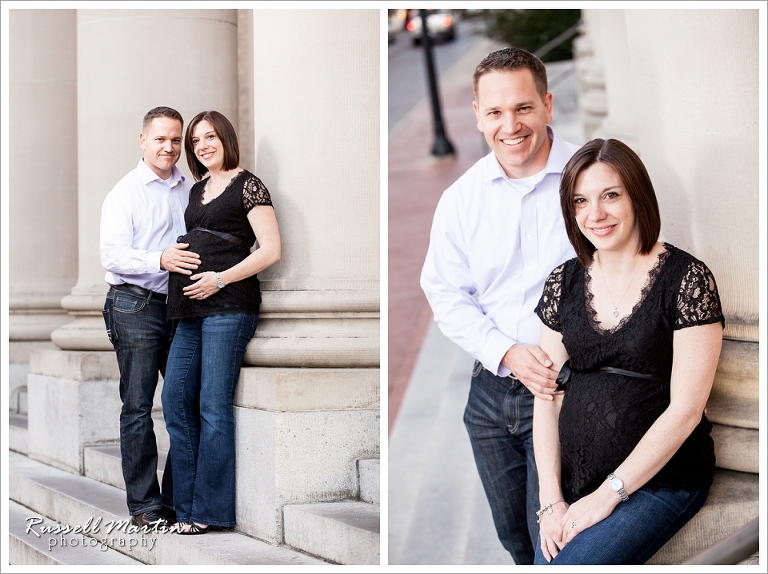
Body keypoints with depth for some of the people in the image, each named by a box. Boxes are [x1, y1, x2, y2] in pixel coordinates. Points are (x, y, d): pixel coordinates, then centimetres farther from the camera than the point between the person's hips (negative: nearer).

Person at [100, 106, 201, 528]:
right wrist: (160, 260, -26)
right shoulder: (125, 192, 1)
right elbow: (111, 254, -10)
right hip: (136, 306, -4)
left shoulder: (191, 191, 15)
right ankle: (144, 505, 4)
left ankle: (180, 500, 13)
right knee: (137, 406, -3)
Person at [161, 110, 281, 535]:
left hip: (228, 306, -8)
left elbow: (270, 250, -9)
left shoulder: (247, 186, -2)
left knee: (213, 408, -7)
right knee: (175, 399, 5)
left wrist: (220, 279, -15)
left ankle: (209, 511, 0)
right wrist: (171, 262, 11)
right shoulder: (197, 190, 20)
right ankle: (187, 502, 14)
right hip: (191, 309, 8)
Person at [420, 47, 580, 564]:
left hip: (569, 389, -4)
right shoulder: (462, 197, 2)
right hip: (491, 388, 5)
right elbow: (446, 294, 4)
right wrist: (508, 353, -12)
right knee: (513, 535, 18)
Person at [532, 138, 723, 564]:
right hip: (572, 478, 5)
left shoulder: (687, 280, -10)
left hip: (660, 479, -5)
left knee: (569, 565, -21)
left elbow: (685, 409, -13)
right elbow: (548, 395, 5)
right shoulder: (564, 282, 6)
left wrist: (608, 494, -13)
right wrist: (550, 499, -5)